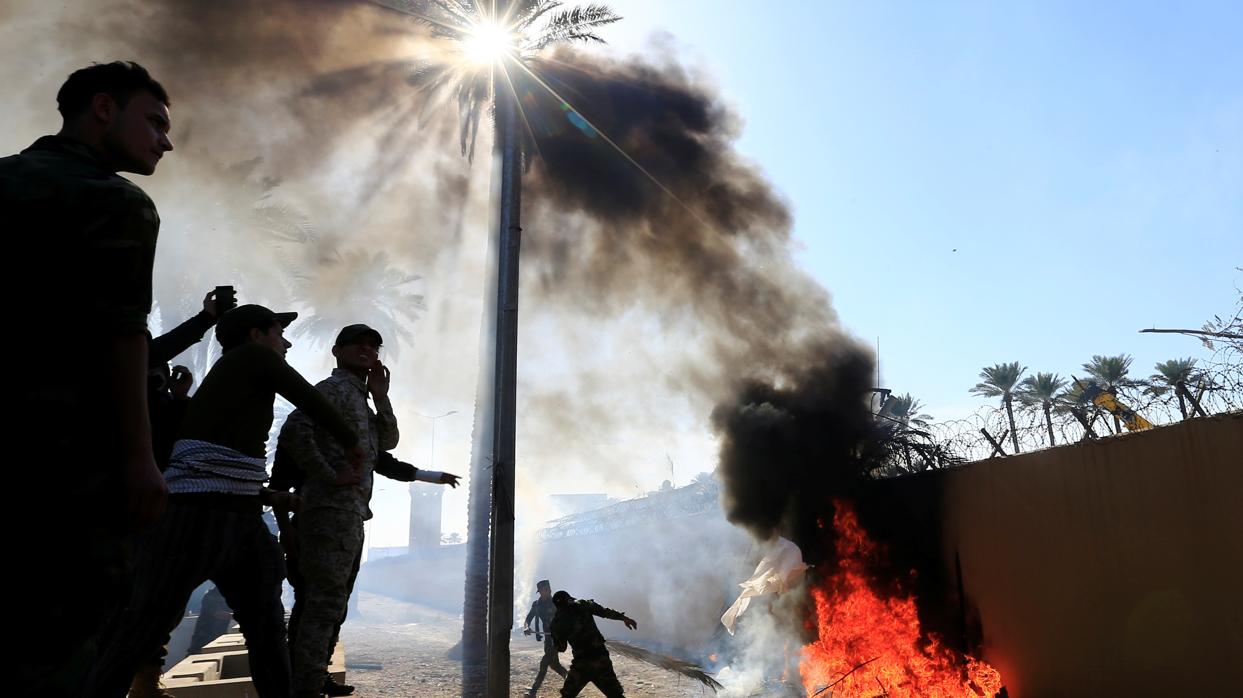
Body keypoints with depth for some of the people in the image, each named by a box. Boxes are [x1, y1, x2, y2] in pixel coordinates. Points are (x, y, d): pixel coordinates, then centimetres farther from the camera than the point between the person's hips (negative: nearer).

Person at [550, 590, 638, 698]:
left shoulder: (556, 621, 9)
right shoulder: (583, 604, 6)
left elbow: (560, 648, 15)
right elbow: (605, 611, -4)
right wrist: (623, 617, -5)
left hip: (580, 663, 0)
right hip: (600, 658, 0)